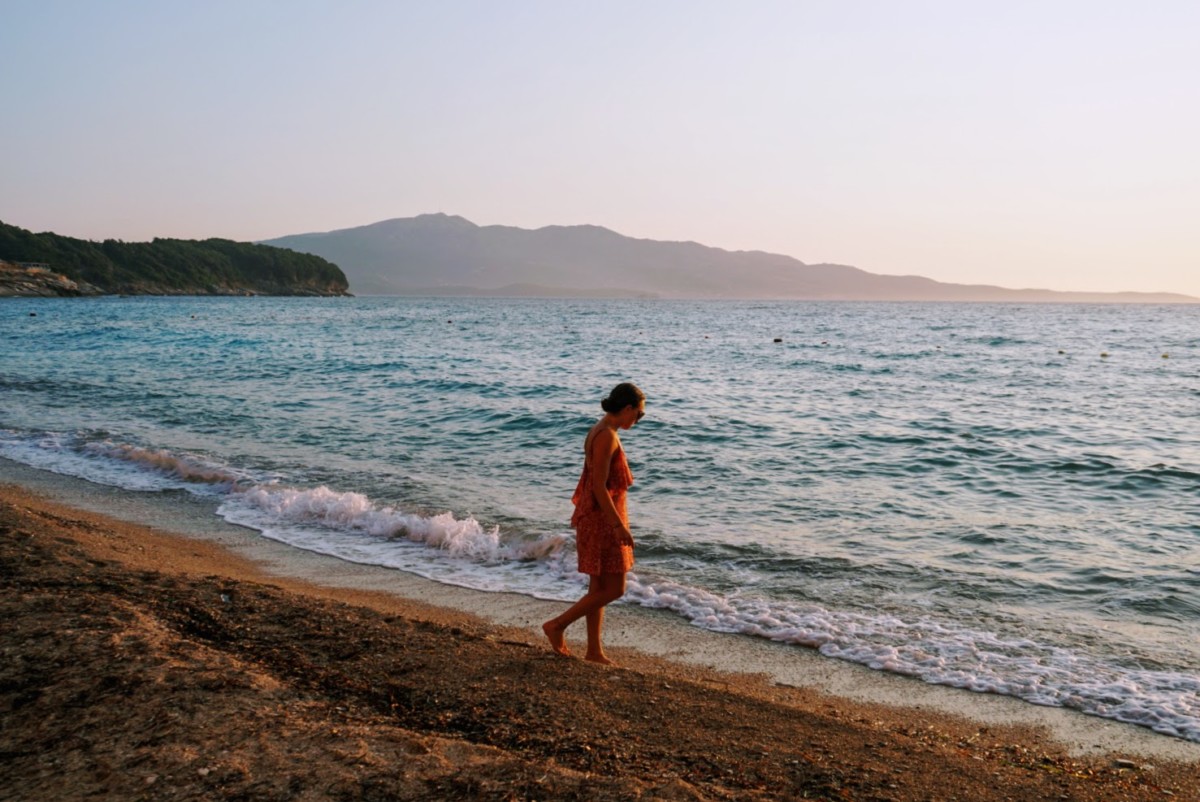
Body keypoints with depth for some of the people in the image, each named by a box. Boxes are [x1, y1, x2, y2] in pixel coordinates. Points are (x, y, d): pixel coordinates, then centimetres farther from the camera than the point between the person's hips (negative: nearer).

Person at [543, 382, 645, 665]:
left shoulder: (600, 431, 11)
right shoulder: (607, 437, -19)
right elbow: (599, 487, -23)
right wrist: (619, 525, -21)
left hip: (597, 519, 10)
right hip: (602, 520, -10)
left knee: (599, 588, 14)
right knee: (614, 589, -2)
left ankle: (594, 650, 22)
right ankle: (557, 625, 7)